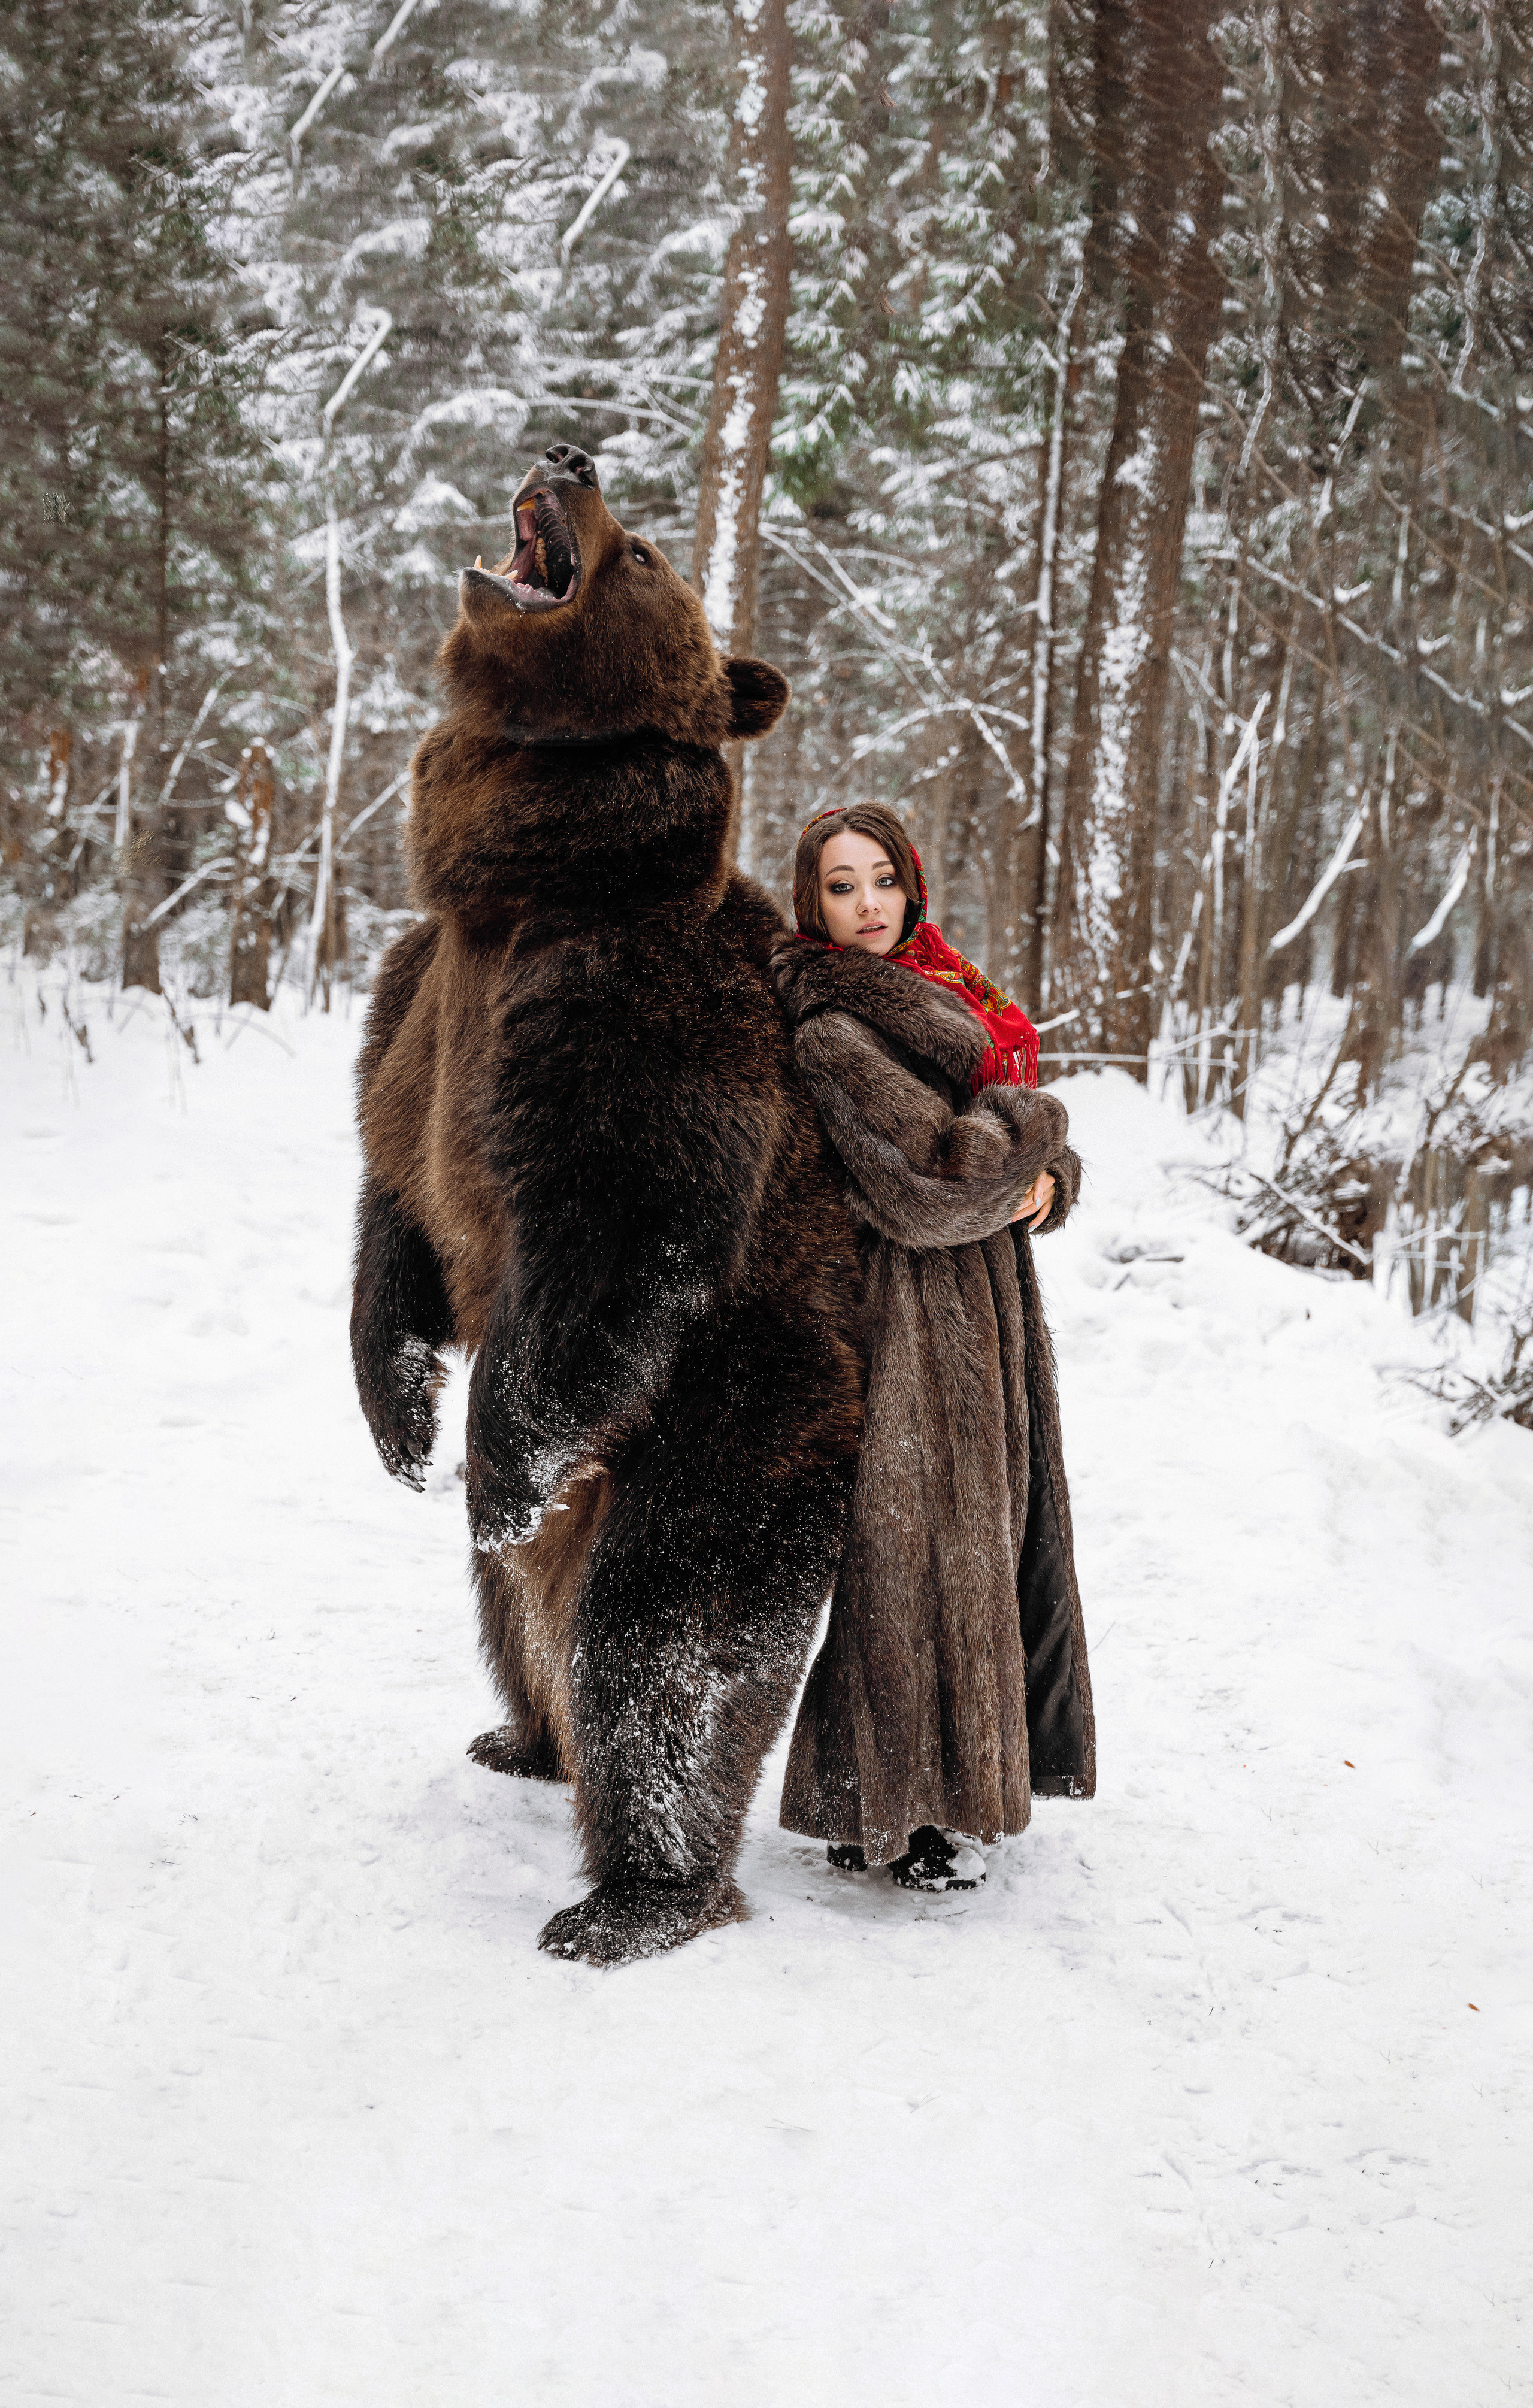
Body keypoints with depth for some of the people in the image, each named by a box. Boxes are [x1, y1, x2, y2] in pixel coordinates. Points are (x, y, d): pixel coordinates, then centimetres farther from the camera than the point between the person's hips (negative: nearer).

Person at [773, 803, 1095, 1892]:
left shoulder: (940, 994, 14)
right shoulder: (834, 1031, -15)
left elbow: (1036, 1144, 14)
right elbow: (930, 1179, -24)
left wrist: (1046, 1179, -9)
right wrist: (1031, 1123, -8)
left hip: (980, 1315, 9)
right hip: (909, 1317, -9)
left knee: (981, 1535, 15)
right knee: (909, 1550, -3)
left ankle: (961, 1777, 29)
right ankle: (896, 1816, 9)